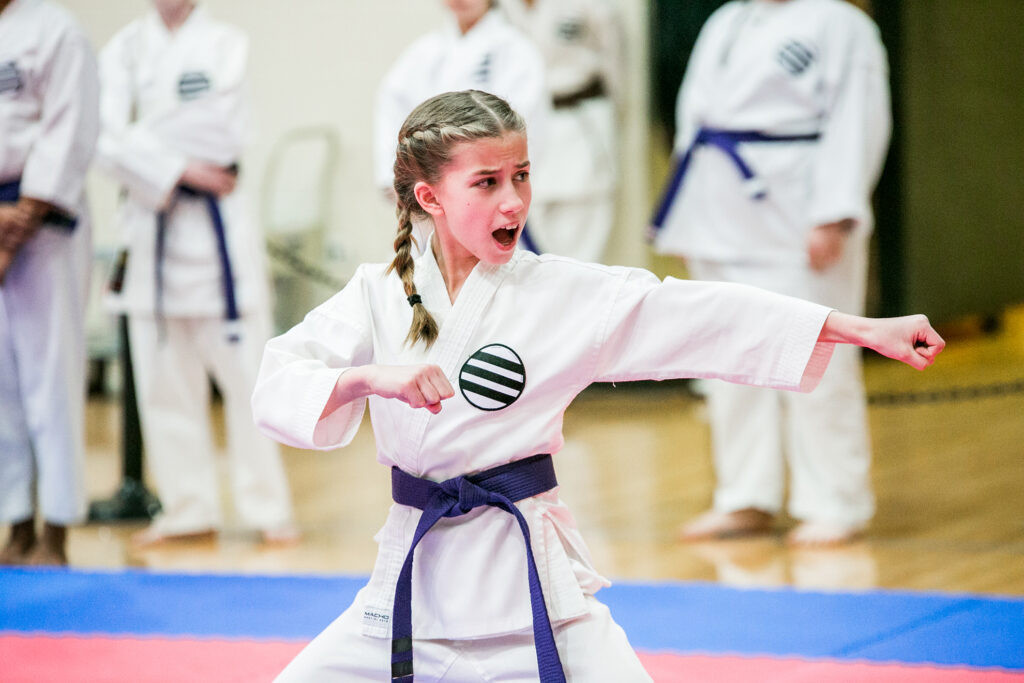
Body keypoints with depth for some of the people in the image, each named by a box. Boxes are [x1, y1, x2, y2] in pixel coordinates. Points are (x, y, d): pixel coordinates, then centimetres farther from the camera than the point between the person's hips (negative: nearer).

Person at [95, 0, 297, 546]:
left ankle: (267, 507, 4)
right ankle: (189, 509, 16)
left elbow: (220, 134, -11)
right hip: (150, 222, 3)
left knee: (244, 368, -4)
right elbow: (108, 140, -6)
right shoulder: (123, 49, 6)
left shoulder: (225, 44, 0)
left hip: (216, 226, -3)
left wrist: (142, 142, -8)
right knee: (162, 375, 6)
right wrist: (177, 169, -15)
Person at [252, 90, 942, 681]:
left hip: (526, 569, -2)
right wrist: (370, 377, -26)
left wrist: (867, 329, -10)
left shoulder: (565, 293, -4)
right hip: (414, 574, 2)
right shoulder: (379, 296, 0)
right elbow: (277, 390, -8)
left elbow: (709, 318, -6)